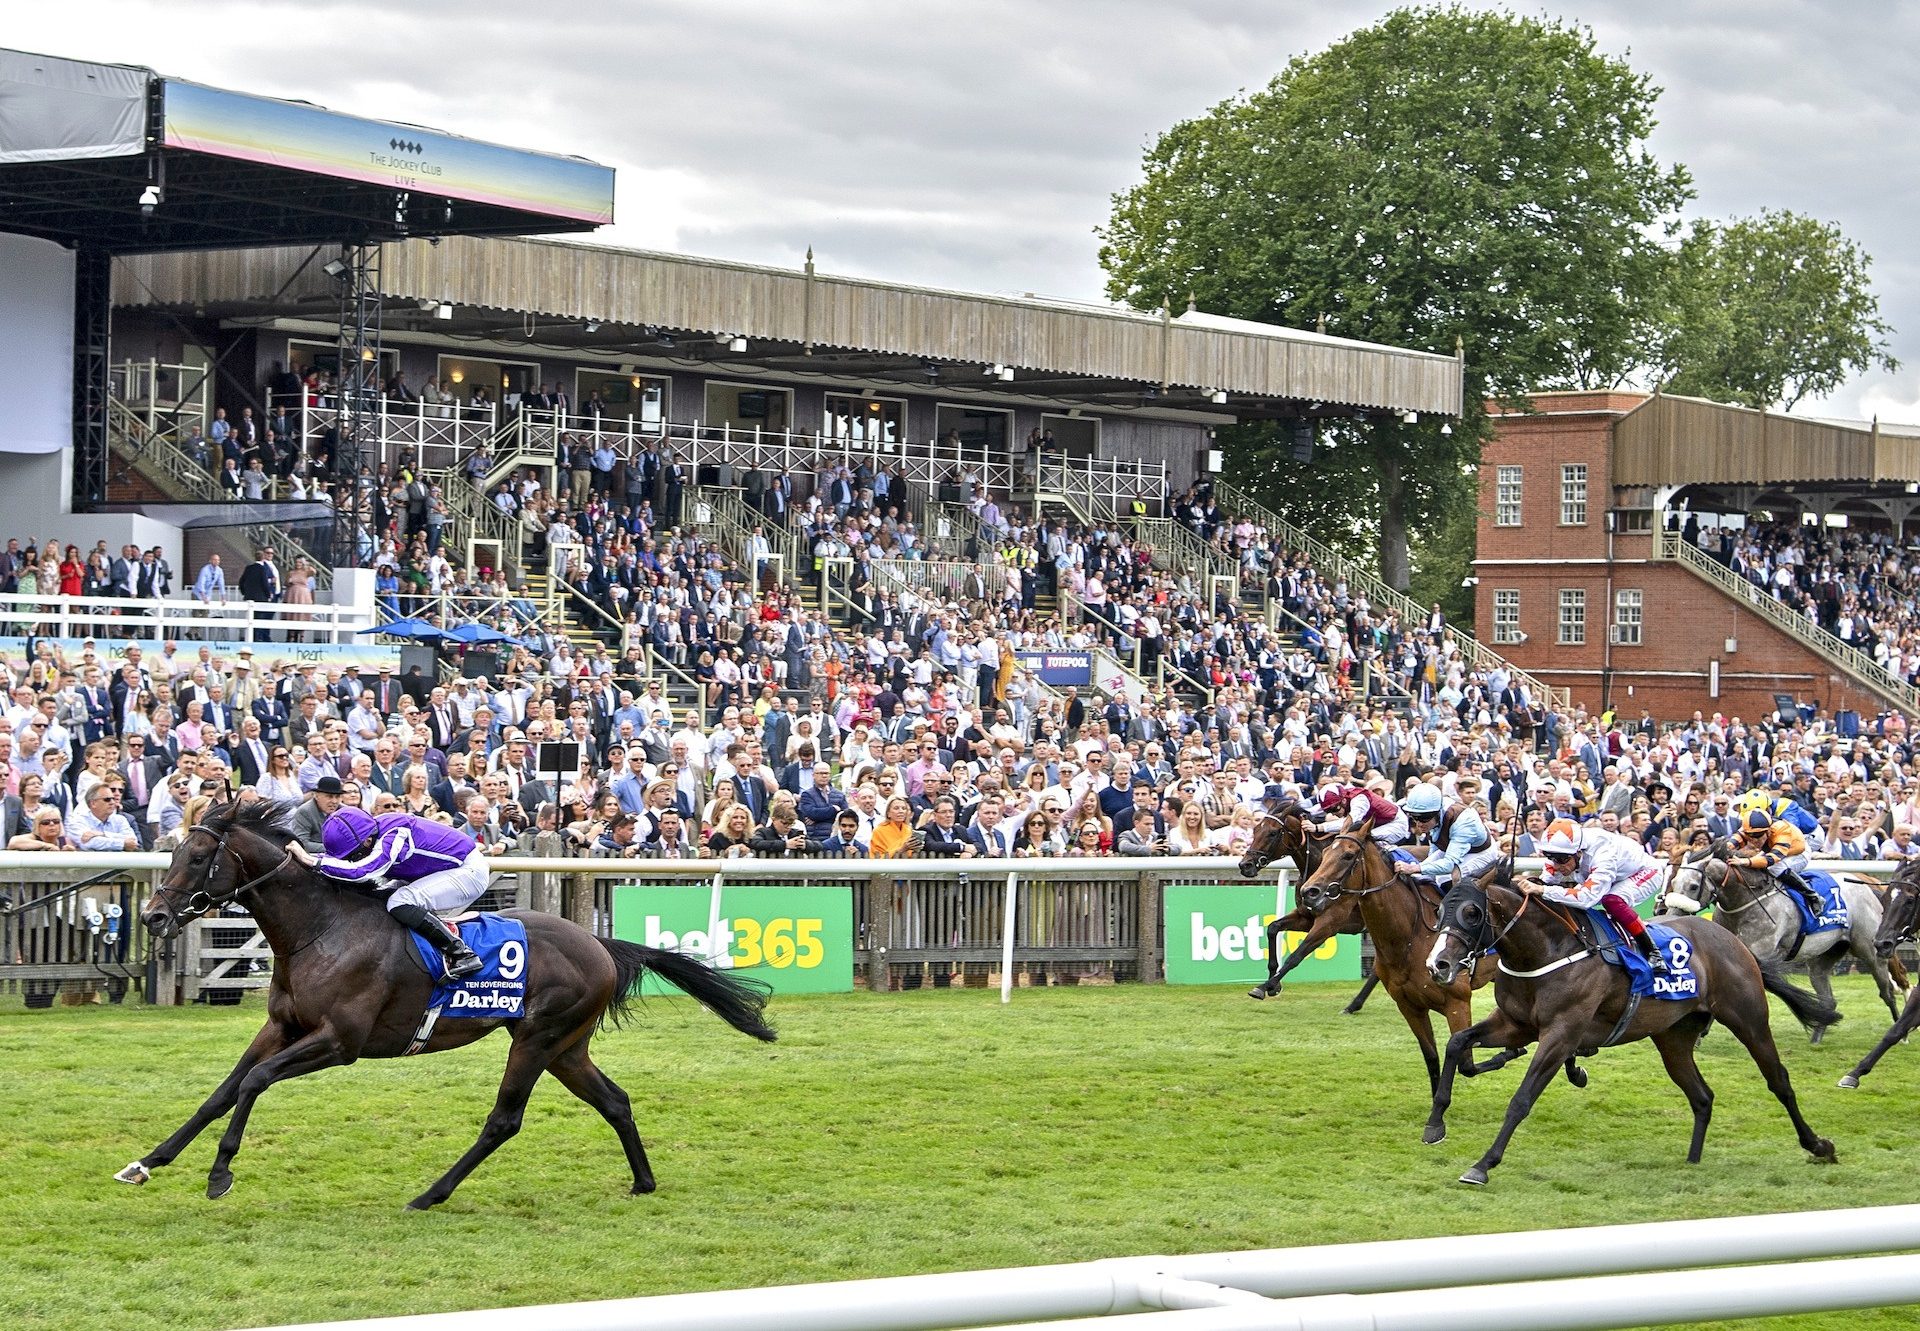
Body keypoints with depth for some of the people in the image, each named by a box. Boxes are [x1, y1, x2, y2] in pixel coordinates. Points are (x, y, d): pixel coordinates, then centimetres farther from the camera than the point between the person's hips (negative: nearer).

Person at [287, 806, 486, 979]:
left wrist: (311, 860, -43)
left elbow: (361, 871, -42)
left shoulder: (394, 836, -30)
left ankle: (461, 953, -20)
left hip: (470, 871, -10)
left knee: (400, 903, -25)